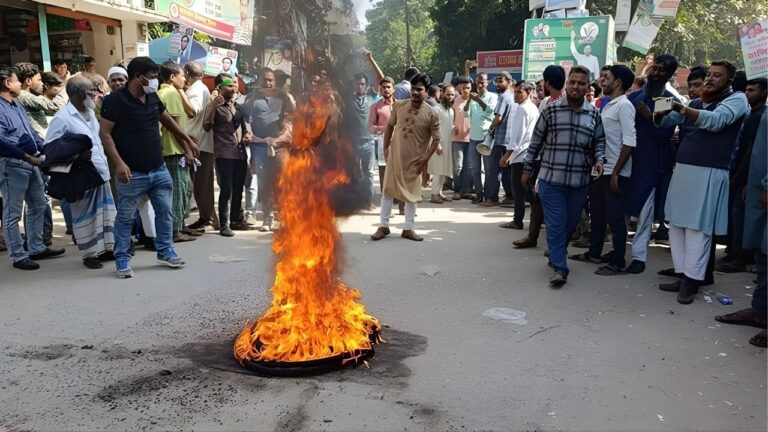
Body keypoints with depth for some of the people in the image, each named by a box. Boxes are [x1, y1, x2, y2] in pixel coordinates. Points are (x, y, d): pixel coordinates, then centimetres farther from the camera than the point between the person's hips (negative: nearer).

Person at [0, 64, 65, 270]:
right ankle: (18, 256, 9)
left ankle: (37, 248, 29)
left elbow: (31, 131, 20)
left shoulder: (17, 104, 14)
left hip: (31, 163, 9)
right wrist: (26, 156, -27)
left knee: (38, 205, 17)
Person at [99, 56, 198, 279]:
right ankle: (122, 259, 17)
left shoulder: (152, 97, 8)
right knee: (125, 217, 5)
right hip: (132, 173, -6)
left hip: (159, 169, 7)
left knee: (165, 211, 12)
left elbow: (167, 119, 25)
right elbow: (105, 133, -13)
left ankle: (165, 251, 26)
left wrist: (188, 140, 31)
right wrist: (119, 163, -23)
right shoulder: (115, 100, -12)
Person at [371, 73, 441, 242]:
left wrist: (426, 158, -11)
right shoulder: (399, 105, -3)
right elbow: (390, 125, 9)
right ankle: (384, 226, 16)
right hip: (395, 155, 2)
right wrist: (385, 147, 5)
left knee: (411, 193, 9)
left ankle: (408, 229, 20)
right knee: (388, 189, 5)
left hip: (414, 159, -2)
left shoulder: (432, 114, -11)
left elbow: (436, 139, -6)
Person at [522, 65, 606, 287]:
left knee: (570, 224, 13)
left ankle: (556, 257, 34)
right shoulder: (551, 109, -2)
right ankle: (560, 268, 2)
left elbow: (599, 141, 13)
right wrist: (527, 169, 6)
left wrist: (599, 160, -7)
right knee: (556, 224, -4)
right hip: (551, 178, -3)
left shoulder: (594, 114, 4)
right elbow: (536, 140, 4)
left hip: (580, 180, 3)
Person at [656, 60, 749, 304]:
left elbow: (716, 121, -19)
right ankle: (683, 275, 14)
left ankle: (692, 280, 0)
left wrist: (681, 108, -30)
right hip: (682, 169, 6)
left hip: (709, 173, -6)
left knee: (697, 228, -6)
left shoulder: (737, 99, 0)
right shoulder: (694, 103, 18)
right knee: (676, 224, 6)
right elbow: (665, 122, 13)